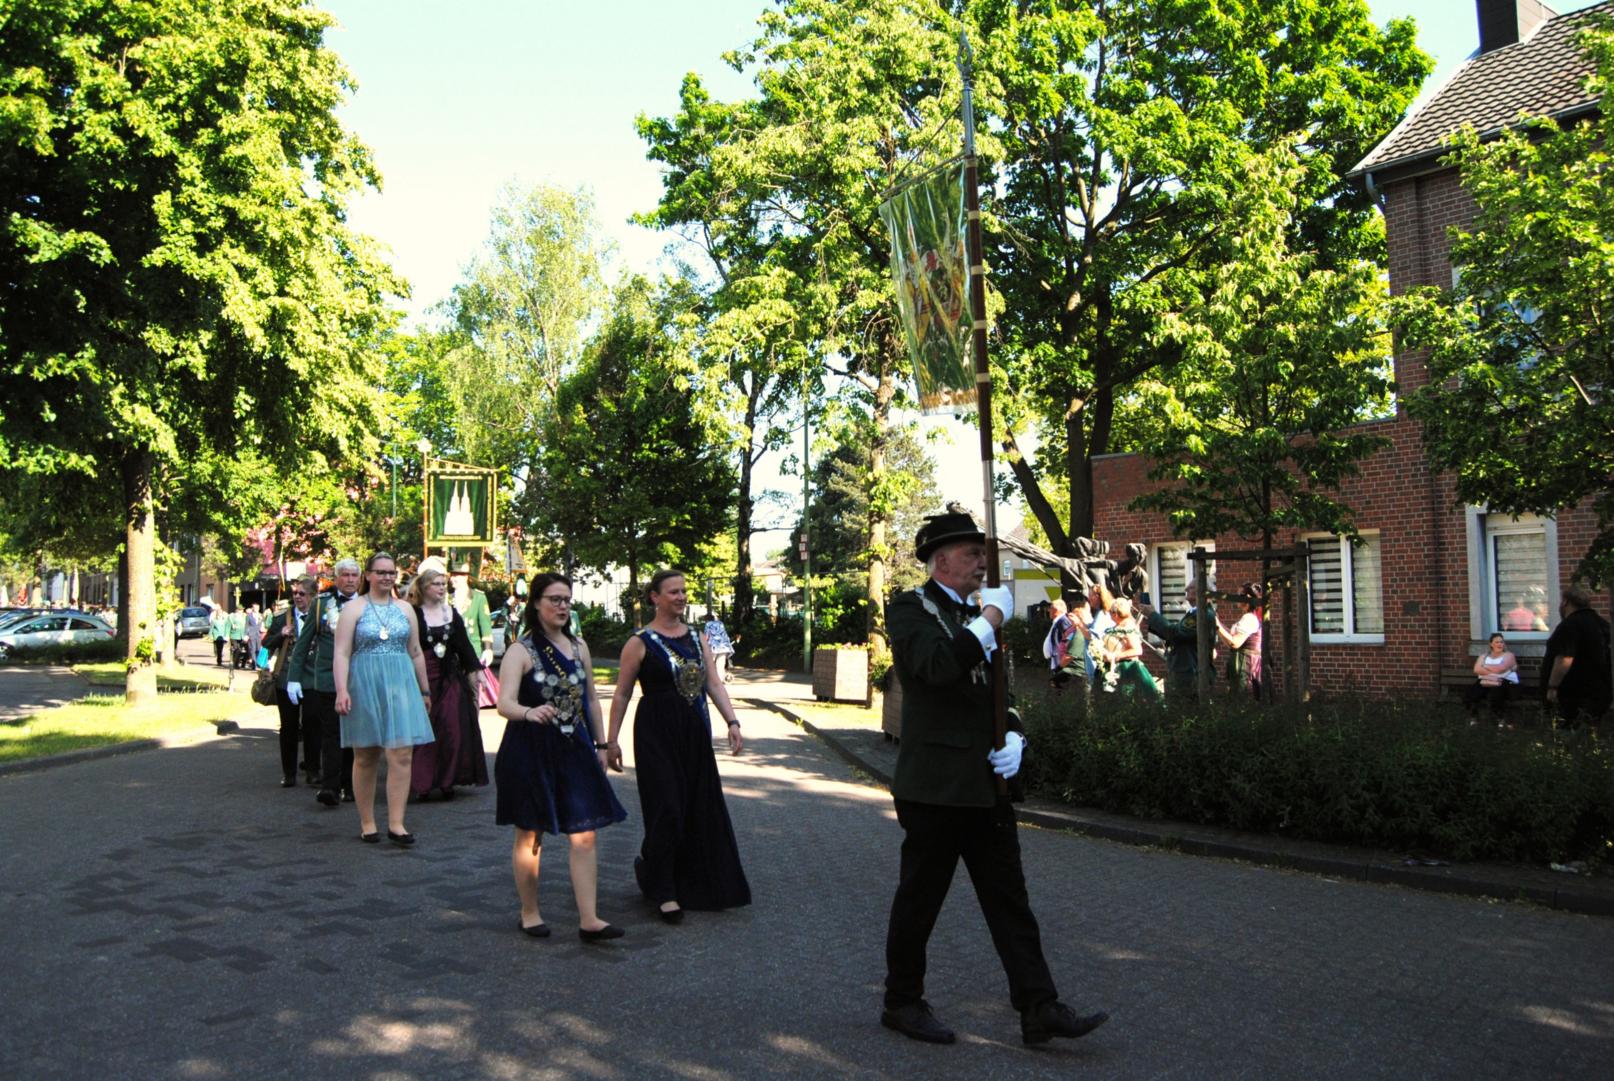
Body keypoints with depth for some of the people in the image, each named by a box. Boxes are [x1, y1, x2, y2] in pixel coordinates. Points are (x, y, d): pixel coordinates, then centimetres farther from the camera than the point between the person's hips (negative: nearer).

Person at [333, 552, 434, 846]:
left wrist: (424, 690, 18)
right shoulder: (354, 609, 1)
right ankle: (367, 822, 16)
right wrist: (342, 691, -16)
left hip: (400, 685, 3)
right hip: (364, 686, -3)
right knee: (365, 758, 6)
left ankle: (396, 824, -4)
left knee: (402, 756, -7)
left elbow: (416, 653, 17)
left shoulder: (405, 609, 13)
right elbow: (341, 653, -6)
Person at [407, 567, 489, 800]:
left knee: (452, 730, 1)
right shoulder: (413, 614, -4)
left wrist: (476, 670, 8)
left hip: (450, 679, 4)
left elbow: (464, 645, 13)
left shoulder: (451, 613, 10)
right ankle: (422, 783, 6)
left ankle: (447, 781, 11)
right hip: (422, 680, -4)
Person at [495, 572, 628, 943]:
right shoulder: (521, 651, -8)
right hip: (531, 753, -4)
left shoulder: (579, 647, 9)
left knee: (584, 835, -2)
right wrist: (529, 712, -41)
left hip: (575, 750, 5)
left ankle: (589, 919, 1)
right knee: (529, 836, 8)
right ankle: (529, 913, 23)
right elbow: (504, 703, -21)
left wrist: (601, 744, 16)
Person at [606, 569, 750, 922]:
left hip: (695, 734, 5)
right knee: (667, 809, -6)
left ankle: (695, 885, 26)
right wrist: (612, 740, -2)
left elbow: (714, 684, 8)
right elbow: (622, 695, -1)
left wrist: (732, 722, -4)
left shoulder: (697, 638, 10)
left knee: (702, 809, 9)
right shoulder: (640, 643, -4)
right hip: (657, 735, -5)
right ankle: (660, 889, 12)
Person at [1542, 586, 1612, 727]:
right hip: (1599, 692, 10)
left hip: (1576, 695, -10)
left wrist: (1552, 687, -25)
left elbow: (1565, 660, -28)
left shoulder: (1570, 624, -18)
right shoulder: (1600, 622, 14)